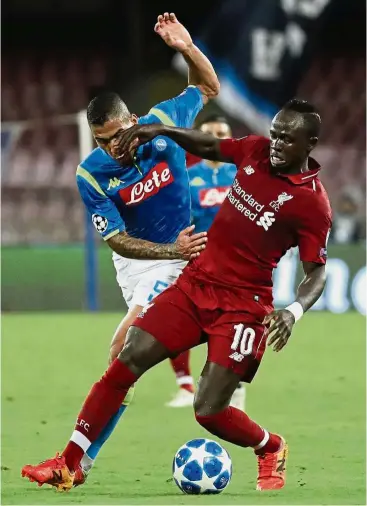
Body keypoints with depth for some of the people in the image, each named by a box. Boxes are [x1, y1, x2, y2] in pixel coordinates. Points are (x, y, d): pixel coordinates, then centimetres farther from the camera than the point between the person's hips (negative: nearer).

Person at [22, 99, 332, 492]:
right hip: (194, 282, 6)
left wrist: (294, 311, -30)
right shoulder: (257, 150, 2)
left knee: (209, 411, -11)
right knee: (127, 362, -7)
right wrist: (160, 131, 7)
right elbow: (208, 147, 21)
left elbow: (317, 272, -12)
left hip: (242, 305, -5)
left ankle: (271, 449, 22)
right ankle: (68, 464, -3)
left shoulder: (311, 202, -14)